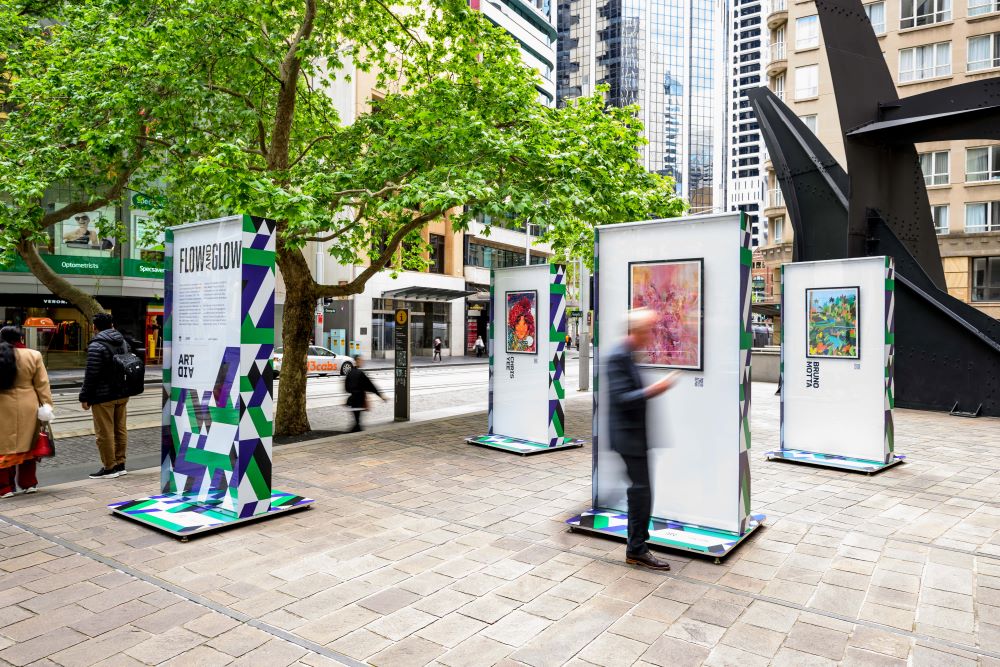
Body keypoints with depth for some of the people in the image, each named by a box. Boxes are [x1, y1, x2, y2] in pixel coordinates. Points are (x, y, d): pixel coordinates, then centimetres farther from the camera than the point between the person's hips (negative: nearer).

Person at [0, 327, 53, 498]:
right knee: (27, 445, 12)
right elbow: (42, 384, -4)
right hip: (27, 408, 0)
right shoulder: (33, 355, -6)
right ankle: (28, 483, 20)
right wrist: (47, 404, 1)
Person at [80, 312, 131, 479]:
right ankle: (120, 464, 20)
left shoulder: (96, 346, -16)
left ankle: (109, 468, 6)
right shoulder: (123, 342, 8)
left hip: (103, 397, -8)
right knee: (120, 429, 13)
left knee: (105, 433, 0)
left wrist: (85, 397, -9)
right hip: (122, 394, 8)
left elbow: (91, 374, -17)